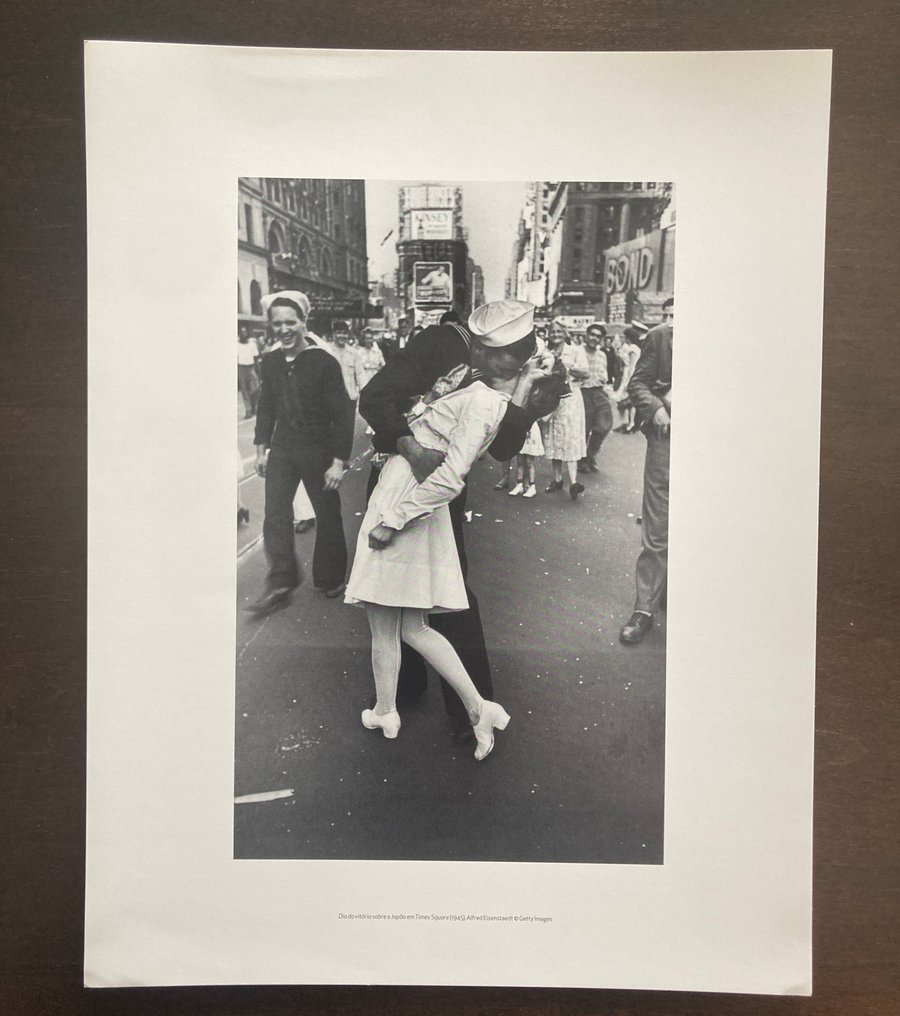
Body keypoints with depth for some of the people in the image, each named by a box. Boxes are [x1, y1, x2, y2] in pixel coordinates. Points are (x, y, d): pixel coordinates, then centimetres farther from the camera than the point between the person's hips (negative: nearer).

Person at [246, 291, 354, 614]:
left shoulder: (324, 363, -13)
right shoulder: (270, 362, 2)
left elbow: (341, 415, -13)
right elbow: (266, 406, 13)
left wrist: (338, 461, -15)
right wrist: (262, 448, 13)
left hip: (318, 451, -4)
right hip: (281, 451, 4)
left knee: (328, 517, 9)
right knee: (275, 518, 0)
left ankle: (330, 580, 26)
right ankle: (280, 584, 10)